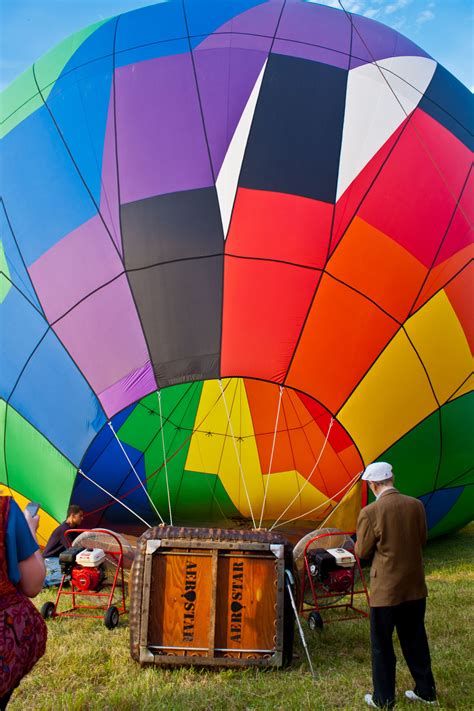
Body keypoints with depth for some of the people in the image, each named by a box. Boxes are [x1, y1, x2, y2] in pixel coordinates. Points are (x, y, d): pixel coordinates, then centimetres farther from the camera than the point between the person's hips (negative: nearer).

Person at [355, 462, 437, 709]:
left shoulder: (370, 513, -20)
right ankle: (425, 691, 35)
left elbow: (362, 552, -10)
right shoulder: (416, 505, -6)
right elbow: (422, 540, 7)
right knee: (415, 640, 22)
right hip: (415, 587, 5)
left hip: (385, 590, -5)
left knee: (382, 646, 12)